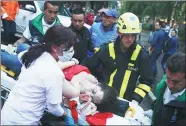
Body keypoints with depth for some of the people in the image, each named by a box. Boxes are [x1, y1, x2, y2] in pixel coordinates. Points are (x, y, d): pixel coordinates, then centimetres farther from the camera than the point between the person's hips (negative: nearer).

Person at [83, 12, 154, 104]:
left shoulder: (141, 55, -8)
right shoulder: (107, 50, -7)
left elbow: (146, 81, -1)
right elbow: (87, 67, 4)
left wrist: (136, 98, -12)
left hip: (126, 101, -1)